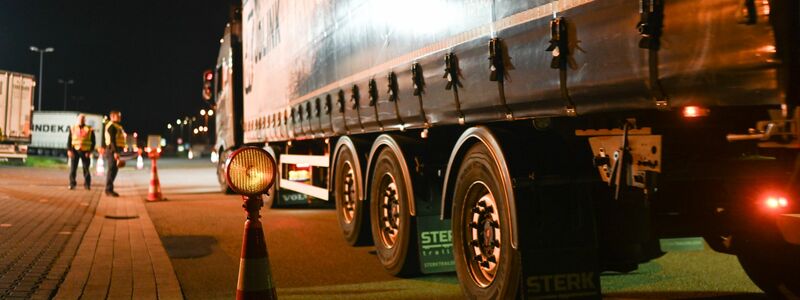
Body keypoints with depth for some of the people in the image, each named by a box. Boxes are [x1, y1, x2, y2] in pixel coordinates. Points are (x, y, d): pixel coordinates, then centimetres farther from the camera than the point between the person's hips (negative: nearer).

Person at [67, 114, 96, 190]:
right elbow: (69, 140, 8)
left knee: (86, 169, 2)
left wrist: (90, 151, -9)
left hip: (85, 151, -1)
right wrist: (69, 150, -5)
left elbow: (93, 142, 2)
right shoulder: (73, 129, 9)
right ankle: (72, 184, 8)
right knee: (73, 168, 0)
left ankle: (87, 184, 9)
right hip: (75, 150, 1)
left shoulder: (89, 130, 4)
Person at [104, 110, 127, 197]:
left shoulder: (116, 126, 21)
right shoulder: (112, 126, -11)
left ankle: (109, 189, 17)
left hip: (115, 151, 10)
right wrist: (115, 152, -26)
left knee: (113, 170, 12)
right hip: (112, 150, -10)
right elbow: (112, 140, -20)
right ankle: (109, 190, -8)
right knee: (112, 170, -9)